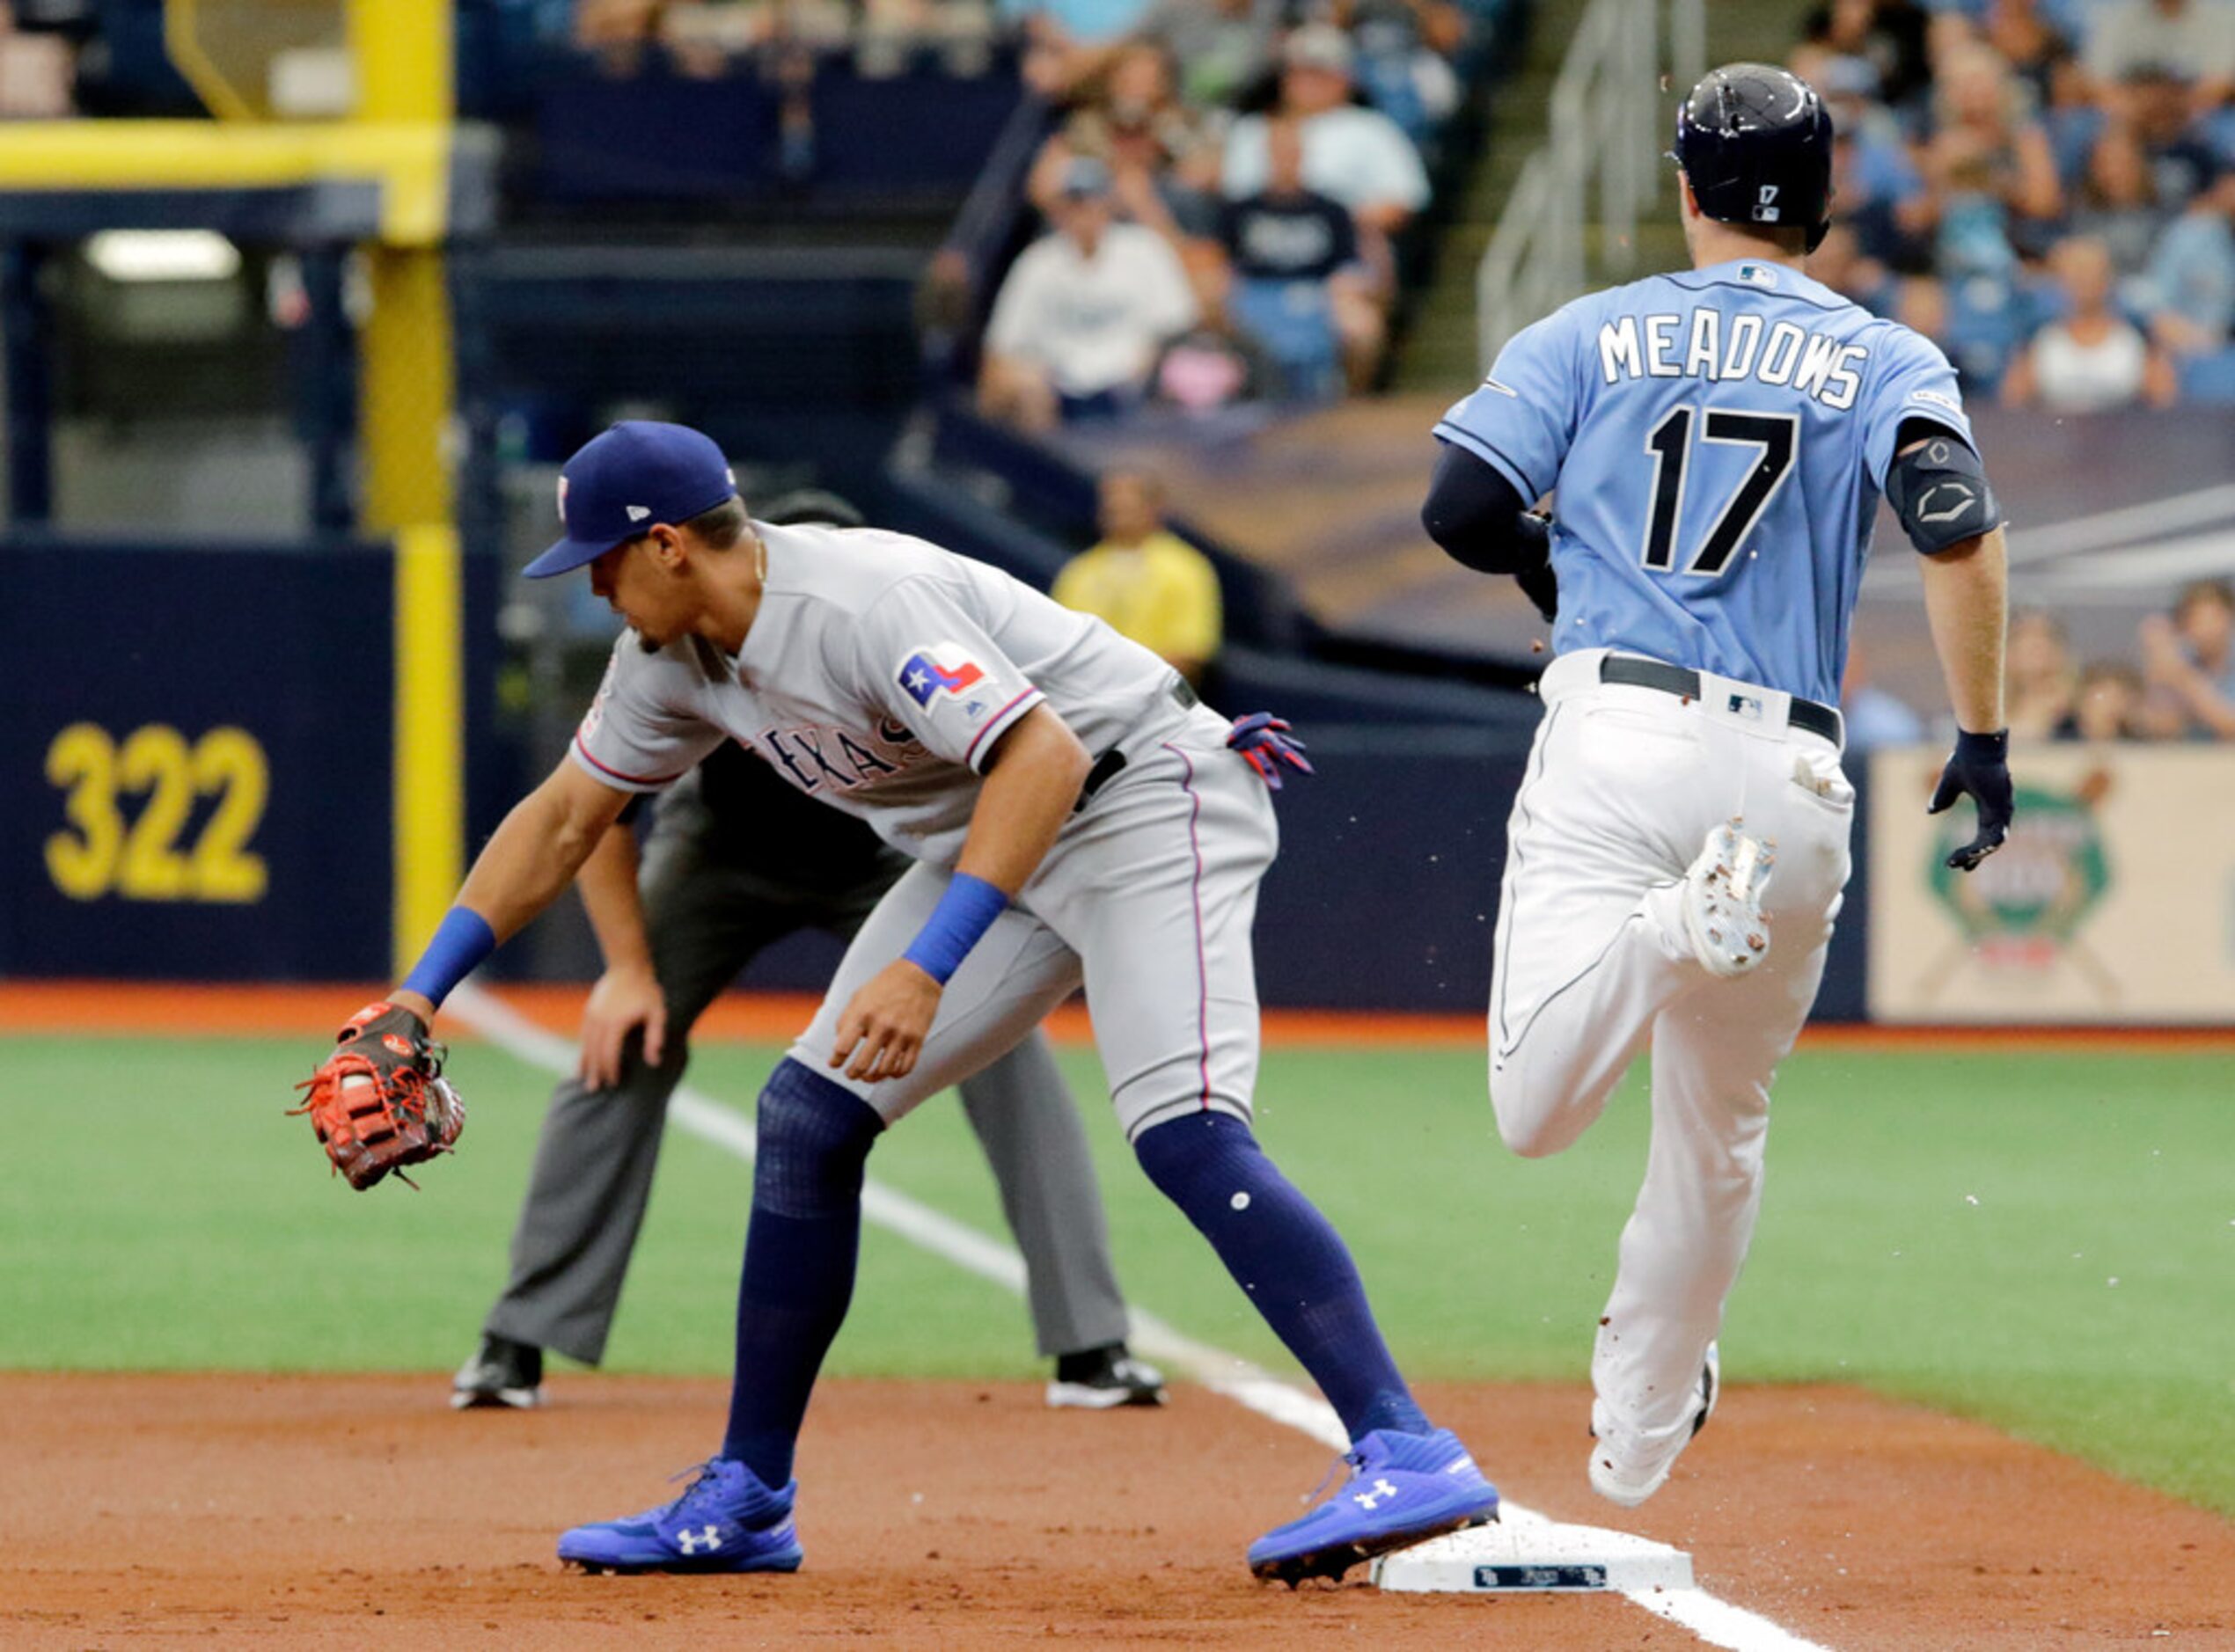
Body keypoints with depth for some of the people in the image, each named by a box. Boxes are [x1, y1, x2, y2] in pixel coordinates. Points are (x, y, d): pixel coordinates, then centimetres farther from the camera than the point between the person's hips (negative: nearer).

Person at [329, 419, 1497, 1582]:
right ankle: (745, 1504, 11)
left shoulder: (861, 602, -28)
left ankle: (1408, 1454, -32)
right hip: (985, 840, 10)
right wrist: (420, 994, 7)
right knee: (806, 1118, 3)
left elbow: (1046, 755, -37)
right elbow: (563, 818, 14)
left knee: (1184, 1134, -26)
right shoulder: (675, 656, 1)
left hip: (1147, 799, -10)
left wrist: (927, 968, -45)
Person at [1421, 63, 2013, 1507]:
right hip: (1789, 778, 2)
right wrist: (1985, 739, -4)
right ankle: (1637, 1443, 28)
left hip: (1614, 735, -2)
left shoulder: (1592, 335, 12)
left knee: (1537, 1110, -14)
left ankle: (1679, 932, -39)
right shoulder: (1886, 359, 11)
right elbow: (1960, 523, -8)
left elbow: (1461, 512, 3)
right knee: (1717, 1131, 20)